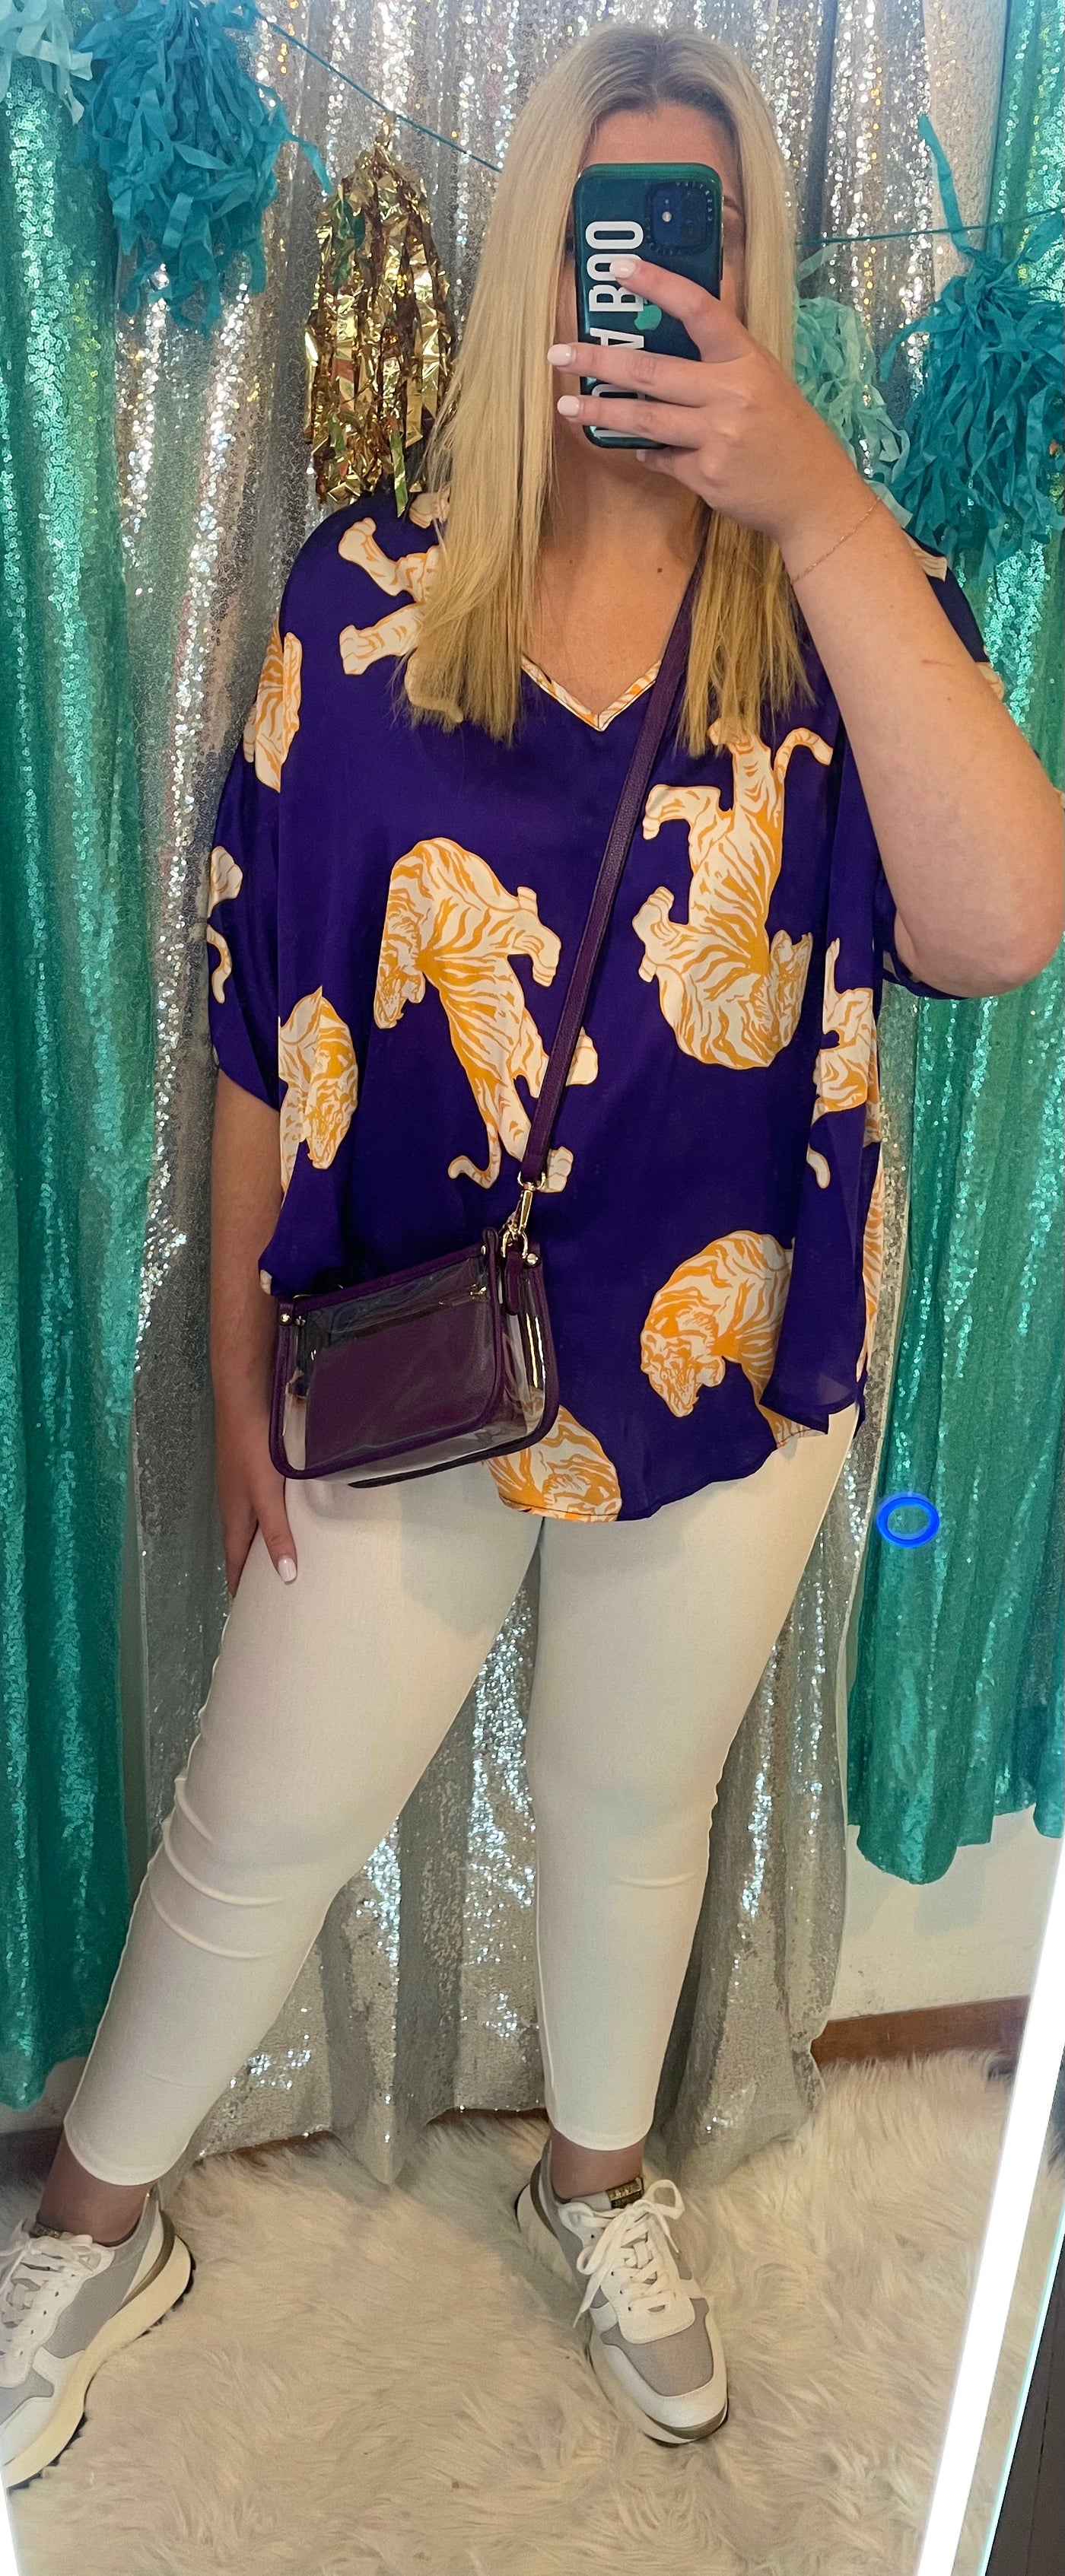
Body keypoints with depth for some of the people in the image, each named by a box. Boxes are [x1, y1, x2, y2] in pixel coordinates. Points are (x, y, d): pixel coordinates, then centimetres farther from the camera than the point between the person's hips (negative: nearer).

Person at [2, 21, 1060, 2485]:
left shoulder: (845, 600, -4)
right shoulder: (369, 596, -5)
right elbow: (264, 1017, -2)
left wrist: (818, 503, -27)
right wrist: (240, 1357, -1)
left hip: (726, 1361, 1)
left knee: (634, 1799, 22)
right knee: (258, 1827, 13)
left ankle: (601, 2181, 53)